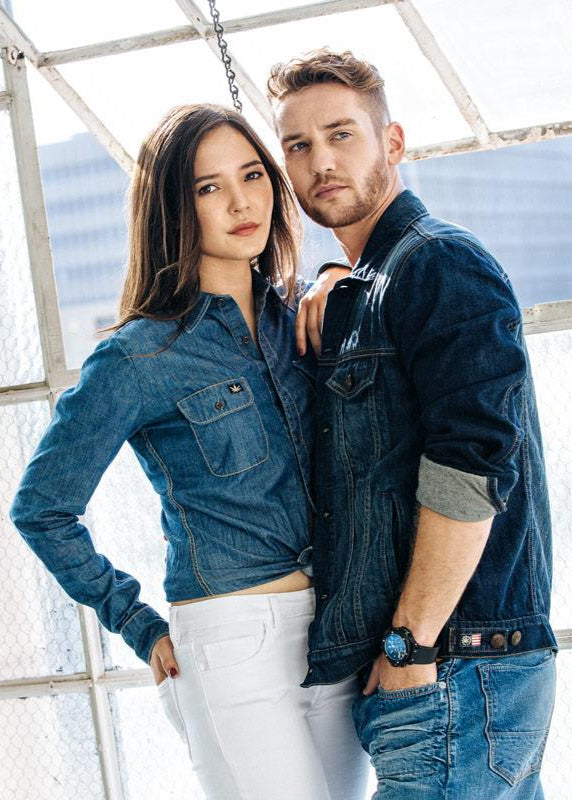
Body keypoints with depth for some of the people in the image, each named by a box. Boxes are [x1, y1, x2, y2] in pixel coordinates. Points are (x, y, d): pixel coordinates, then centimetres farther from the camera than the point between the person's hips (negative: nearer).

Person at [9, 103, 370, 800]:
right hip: (234, 647, -6)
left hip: (338, 636, 6)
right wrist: (141, 629, -1)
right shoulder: (141, 357, -8)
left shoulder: (296, 318, 8)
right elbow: (41, 508, -1)